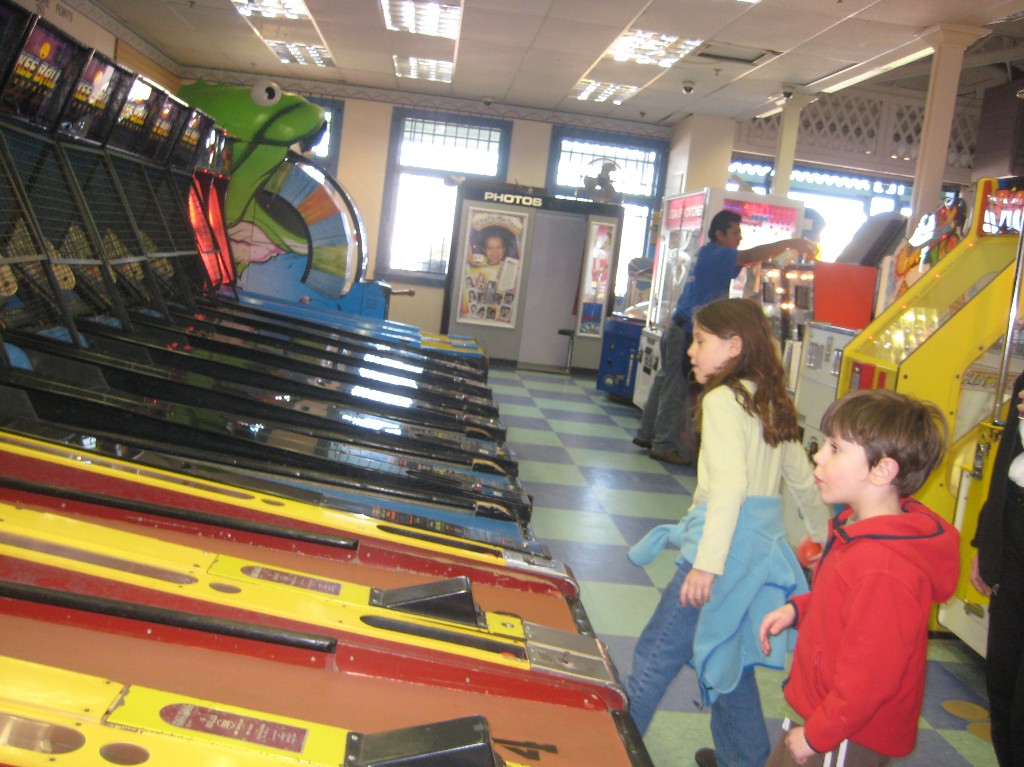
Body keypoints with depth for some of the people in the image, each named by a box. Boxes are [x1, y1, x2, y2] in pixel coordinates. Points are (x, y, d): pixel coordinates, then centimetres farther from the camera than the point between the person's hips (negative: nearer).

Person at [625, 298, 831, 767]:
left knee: (656, 653, 1)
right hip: (766, 542, 9)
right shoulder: (773, 403, 13)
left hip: (728, 540, -9)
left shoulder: (722, 399, -12)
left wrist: (706, 563, -25)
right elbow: (804, 481, 19)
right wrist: (826, 539, 31)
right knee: (727, 654, 21)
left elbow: (729, 485, -22)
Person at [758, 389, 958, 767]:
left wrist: (817, 735, -17)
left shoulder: (885, 569, -32)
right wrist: (797, 609, 2)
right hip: (822, 711, 9)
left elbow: (869, 678, -27)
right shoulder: (858, 526, -1)